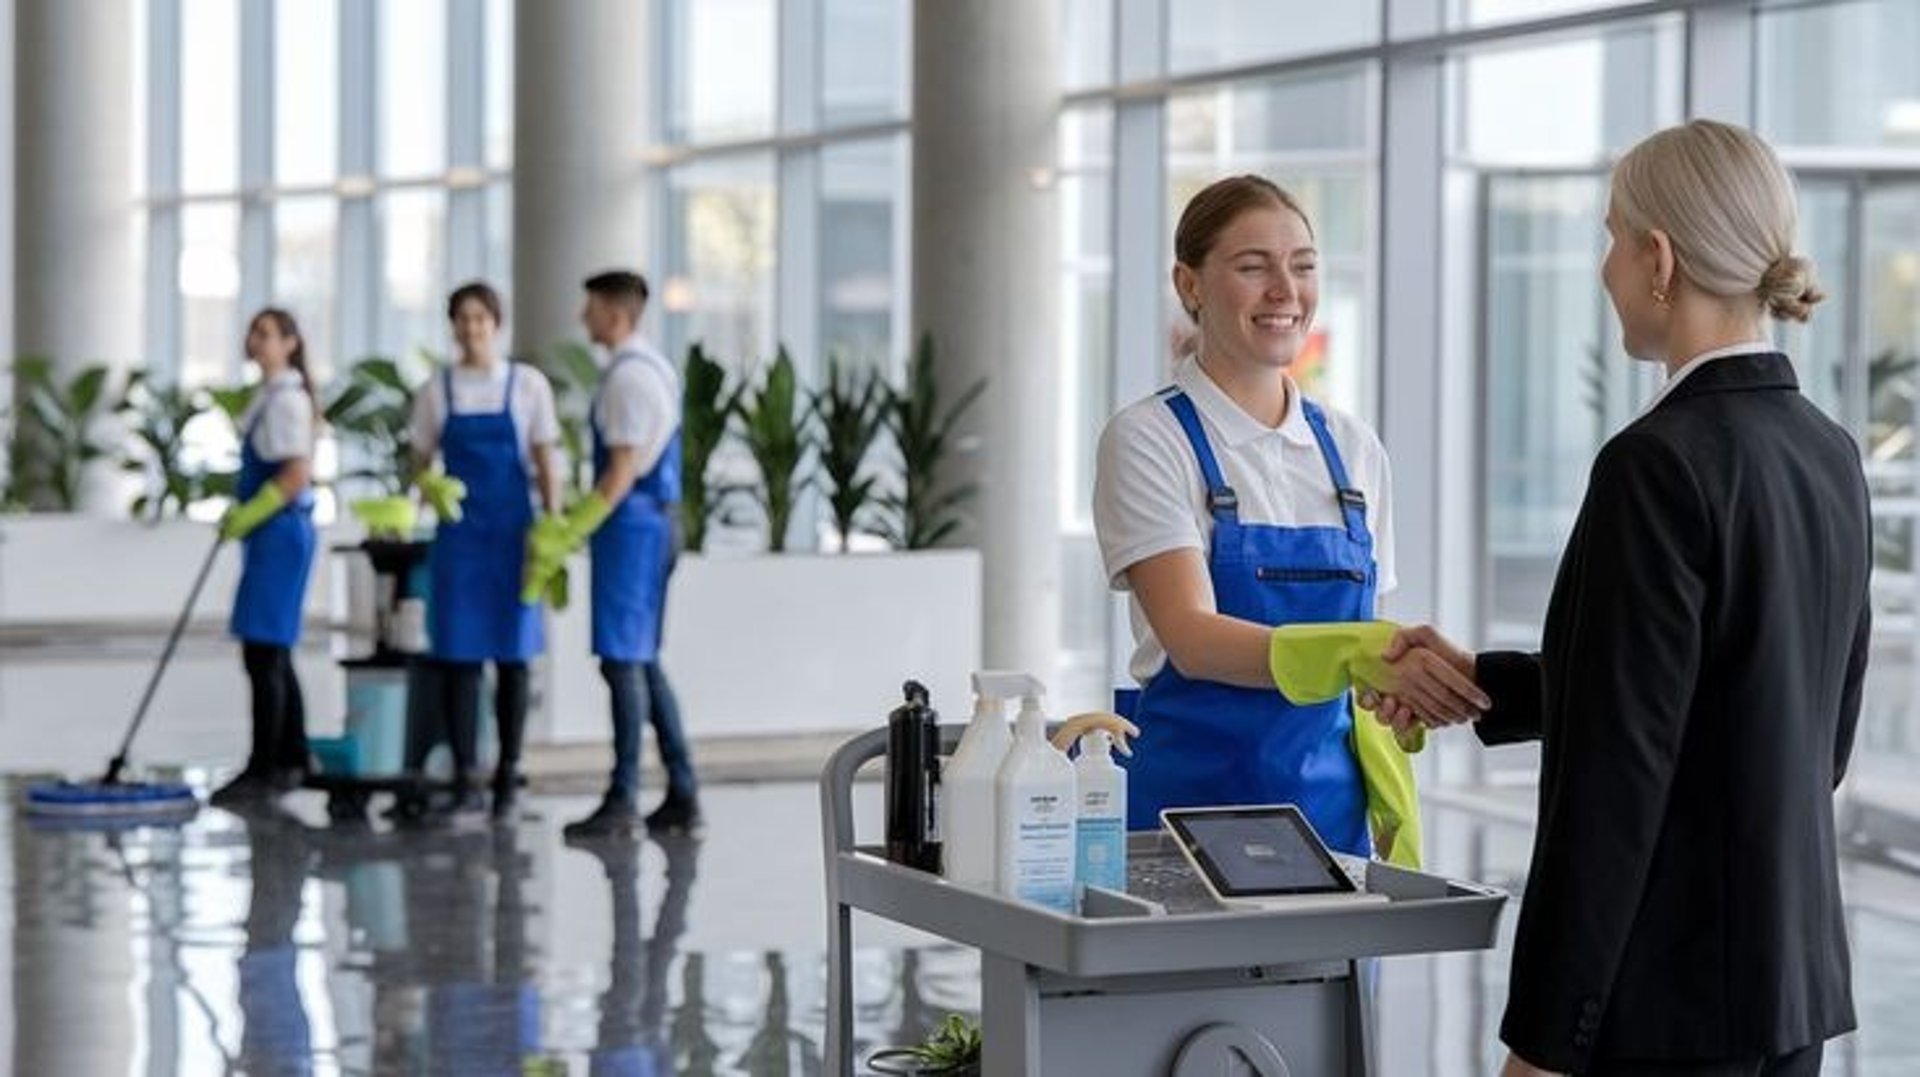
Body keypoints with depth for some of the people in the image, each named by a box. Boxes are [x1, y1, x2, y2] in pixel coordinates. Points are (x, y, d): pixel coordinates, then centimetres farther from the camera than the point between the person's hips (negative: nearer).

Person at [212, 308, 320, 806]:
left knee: (263, 653, -10)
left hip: (281, 530, -10)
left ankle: (262, 770, -8)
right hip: (273, 533, 10)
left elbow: (297, 473, -21)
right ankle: (291, 762, 20)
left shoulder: (286, 399, -14)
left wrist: (248, 516, -16)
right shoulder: (268, 396, 16)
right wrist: (241, 512, 13)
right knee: (272, 655, 14)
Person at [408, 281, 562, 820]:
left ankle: (507, 778, 10)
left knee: (512, 654, 2)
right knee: (458, 654, -1)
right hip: (458, 533, 1)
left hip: (512, 533, -1)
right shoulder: (437, 391, 6)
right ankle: (461, 776, 5)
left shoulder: (528, 385, 2)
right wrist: (431, 486, -13)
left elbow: (545, 466, 2)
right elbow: (421, 463, 10)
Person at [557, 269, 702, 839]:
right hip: (652, 521, 10)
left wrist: (568, 534, -17)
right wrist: (573, 525, 20)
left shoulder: (628, 376, -15)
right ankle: (683, 796, 15)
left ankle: (623, 800, -3)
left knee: (623, 660, -6)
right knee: (642, 662, 13)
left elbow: (623, 471, -19)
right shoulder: (653, 367, 15)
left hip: (632, 525, -10)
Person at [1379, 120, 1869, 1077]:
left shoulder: (1660, 465, -17)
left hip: (1667, 996, -8)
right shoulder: (1829, 455, 8)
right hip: (1793, 969, 8)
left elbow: (1618, 767, -19)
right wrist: (1484, 683, 21)